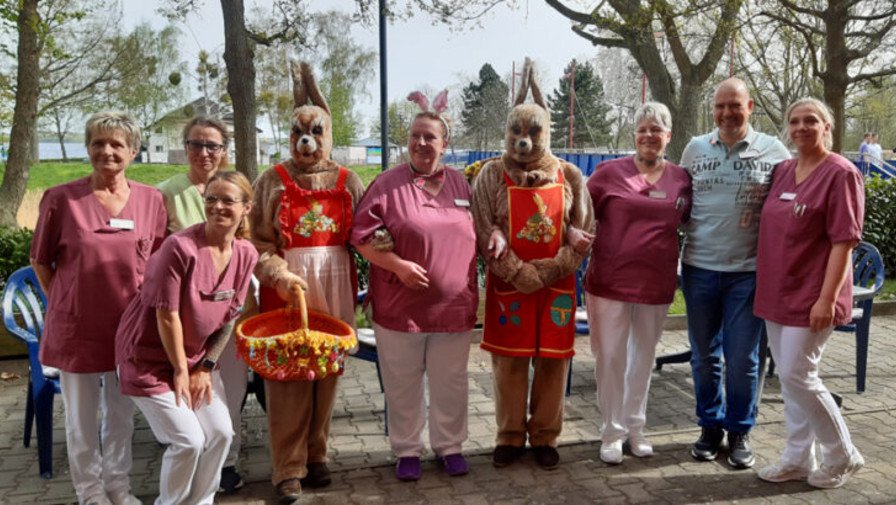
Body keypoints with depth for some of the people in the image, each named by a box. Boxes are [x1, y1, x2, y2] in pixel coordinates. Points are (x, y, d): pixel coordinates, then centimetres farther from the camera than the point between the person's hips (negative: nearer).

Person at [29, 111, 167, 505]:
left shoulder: (150, 199, -1)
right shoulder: (60, 198, -9)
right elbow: (40, 260, 1)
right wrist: (63, 305, 0)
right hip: (77, 325, -2)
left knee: (122, 413, 17)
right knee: (82, 418, 12)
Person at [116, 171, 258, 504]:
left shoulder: (246, 254, -6)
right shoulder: (181, 246, -26)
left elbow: (229, 317, 2)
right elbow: (167, 315, -21)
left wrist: (206, 367, -1)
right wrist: (180, 370, -13)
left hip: (195, 356, 6)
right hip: (151, 357, -6)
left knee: (221, 432, 5)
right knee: (189, 440, -8)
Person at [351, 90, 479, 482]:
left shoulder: (460, 184, 8)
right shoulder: (388, 184, -5)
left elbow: (476, 235, 15)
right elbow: (362, 236, -9)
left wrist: (471, 284, 4)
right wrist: (398, 265, -19)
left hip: (454, 306, 3)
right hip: (401, 306, -3)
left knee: (450, 383, 14)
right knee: (403, 385, 9)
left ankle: (449, 446, 31)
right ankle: (407, 450, 26)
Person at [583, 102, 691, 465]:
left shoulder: (681, 179, 5)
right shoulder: (609, 172, -2)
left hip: (656, 283, 3)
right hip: (609, 281, -2)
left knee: (643, 357, 14)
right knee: (610, 358, 2)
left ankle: (635, 427, 31)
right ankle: (611, 432, 18)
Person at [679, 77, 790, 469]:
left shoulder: (773, 152, -1)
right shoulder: (695, 149, 6)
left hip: (749, 272, -2)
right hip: (699, 268, 2)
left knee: (742, 359, 4)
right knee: (704, 356, 12)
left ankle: (740, 432, 22)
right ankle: (710, 426, 28)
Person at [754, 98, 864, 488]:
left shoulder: (840, 173, -10)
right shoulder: (783, 170, 11)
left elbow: (844, 242, -15)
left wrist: (827, 298, -20)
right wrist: (764, 286, 14)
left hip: (811, 297, -7)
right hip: (777, 292, 7)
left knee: (797, 376, -5)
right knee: (787, 378, 11)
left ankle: (842, 456, 16)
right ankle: (798, 458, 22)